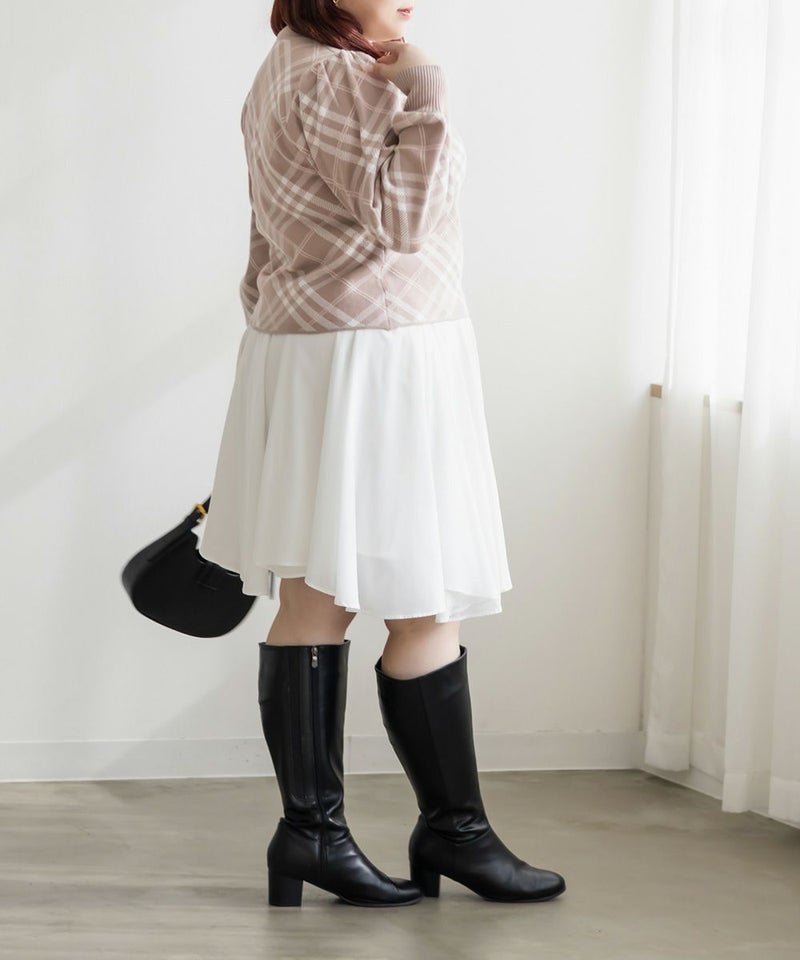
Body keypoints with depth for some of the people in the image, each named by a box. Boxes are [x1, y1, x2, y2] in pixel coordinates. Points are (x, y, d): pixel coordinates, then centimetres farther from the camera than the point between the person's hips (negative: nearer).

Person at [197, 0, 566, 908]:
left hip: (303, 347, 11)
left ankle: (311, 825, 12)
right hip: (373, 359, -11)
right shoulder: (336, 76, -16)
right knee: (425, 608, -1)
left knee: (315, 596, 8)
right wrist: (422, 96, -17)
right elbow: (398, 220, -20)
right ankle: (452, 827, 9)